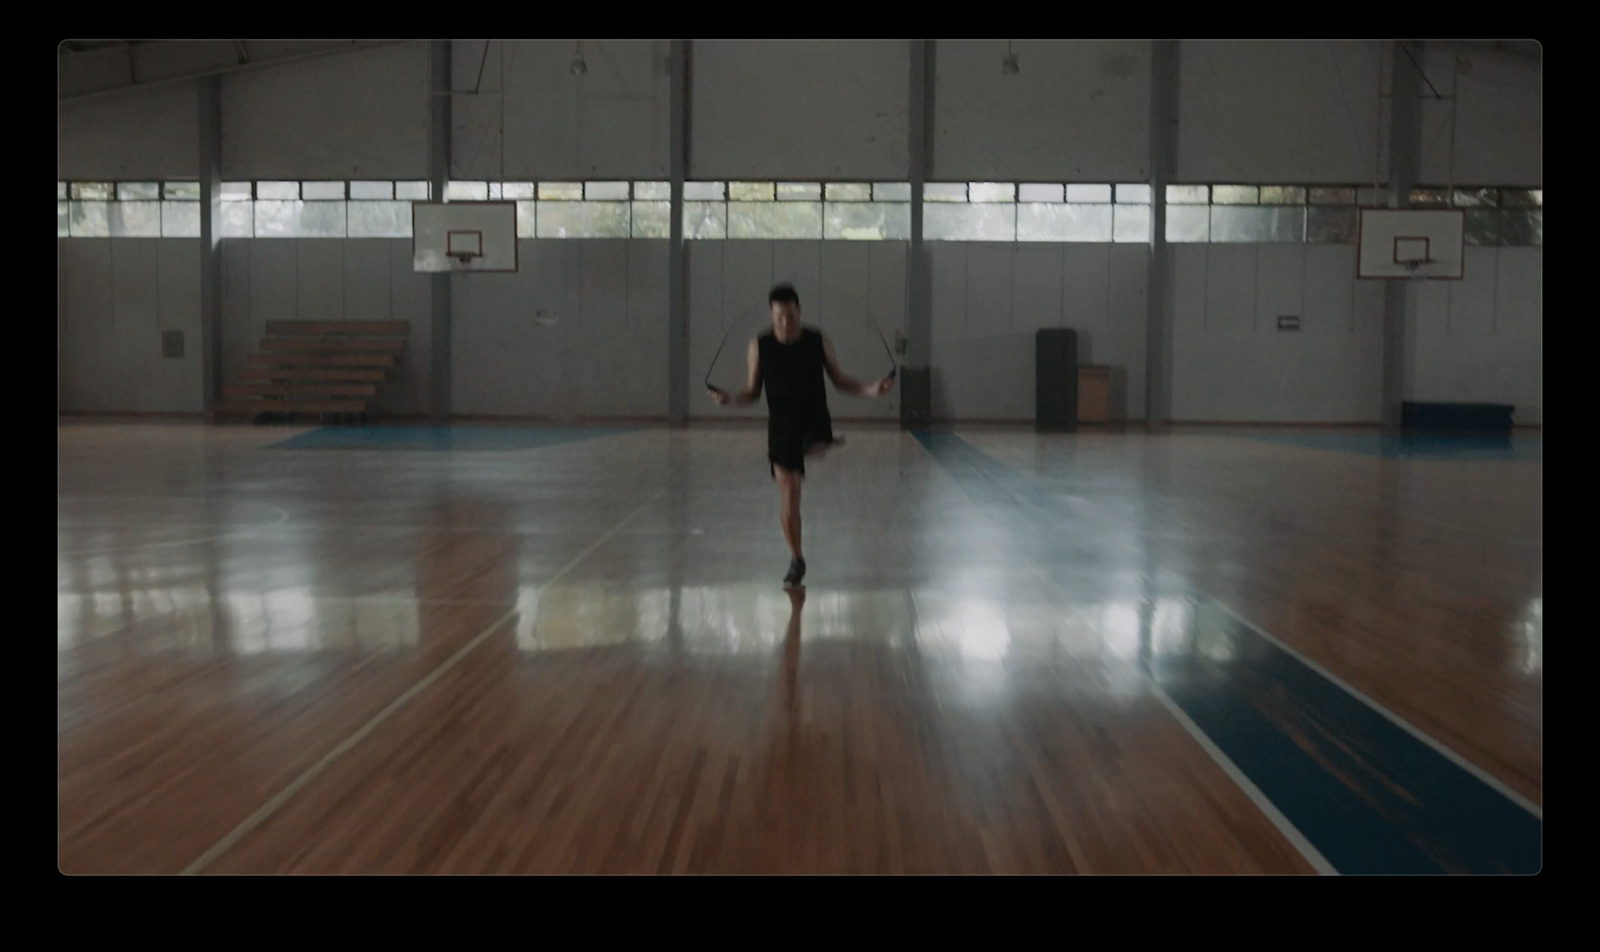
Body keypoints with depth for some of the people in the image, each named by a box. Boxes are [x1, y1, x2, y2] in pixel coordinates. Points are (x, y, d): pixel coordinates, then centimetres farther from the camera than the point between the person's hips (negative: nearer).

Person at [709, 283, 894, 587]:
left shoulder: (818, 342, -2)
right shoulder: (760, 347, -2)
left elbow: (840, 381, 7)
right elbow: (752, 392, 5)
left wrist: (871, 390, -9)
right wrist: (730, 400, -16)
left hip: (814, 419, 0)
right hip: (781, 425, 0)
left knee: (818, 451, -35)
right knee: (788, 498, -1)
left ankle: (820, 446, 4)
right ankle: (796, 560, 15)